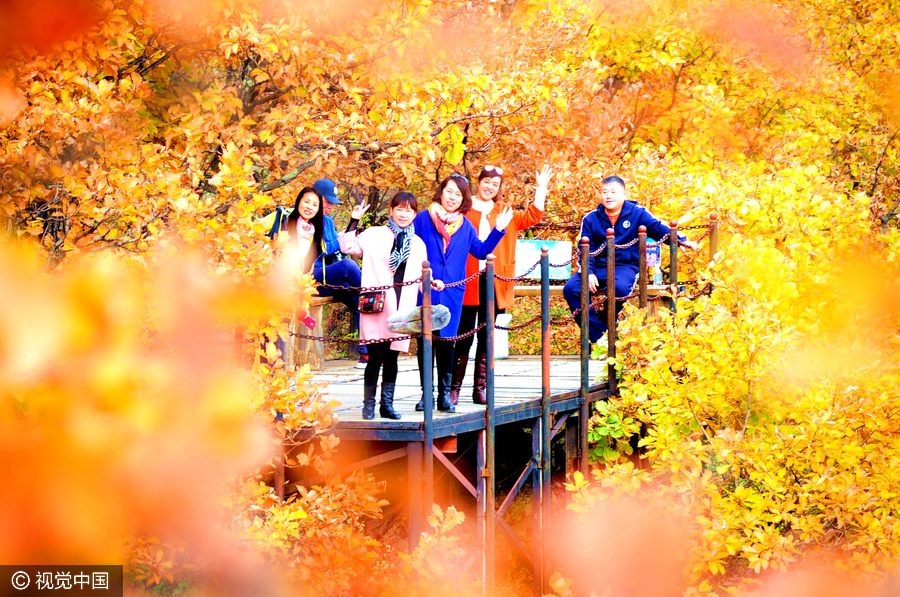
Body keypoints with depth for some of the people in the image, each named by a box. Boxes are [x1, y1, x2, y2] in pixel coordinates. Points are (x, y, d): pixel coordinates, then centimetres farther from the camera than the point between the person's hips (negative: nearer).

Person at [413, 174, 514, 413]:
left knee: (447, 342, 3)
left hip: (452, 294, 2)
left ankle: (445, 394, 10)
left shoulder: (466, 226, 12)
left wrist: (498, 230, 9)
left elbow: (481, 251, 17)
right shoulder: (423, 218, 2)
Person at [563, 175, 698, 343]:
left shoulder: (637, 214, 4)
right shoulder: (591, 219, 9)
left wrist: (681, 240, -19)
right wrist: (588, 273, -11)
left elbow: (659, 229, -2)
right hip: (598, 266, 3)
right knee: (571, 288, -23)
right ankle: (598, 336, -20)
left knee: (619, 287, -39)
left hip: (625, 266, -3)